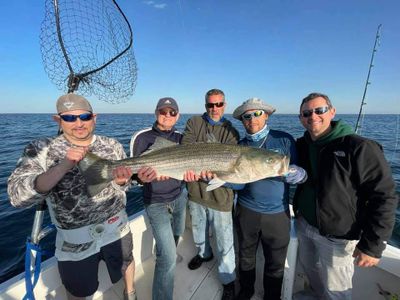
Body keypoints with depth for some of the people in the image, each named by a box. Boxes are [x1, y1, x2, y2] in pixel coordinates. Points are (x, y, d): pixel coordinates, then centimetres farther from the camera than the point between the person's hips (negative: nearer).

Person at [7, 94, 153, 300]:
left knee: (127, 262, 27)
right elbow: (17, 196, -22)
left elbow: (124, 185, 0)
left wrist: (120, 181, -24)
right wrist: (62, 166, -36)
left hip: (116, 227, 3)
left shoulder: (112, 145, -6)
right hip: (73, 238, -2)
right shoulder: (40, 149, -12)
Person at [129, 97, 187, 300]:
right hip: (156, 203, -5)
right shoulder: (142, 138, -13)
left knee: (176, 235, 29)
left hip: (179, 197, 6)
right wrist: (143, 177, -31)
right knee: (168, 258, -7)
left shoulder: (180, 138, 0)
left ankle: (165, 256, 62)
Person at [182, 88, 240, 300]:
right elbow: (185, 147, -12)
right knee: (198, 229, 26)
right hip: (195, 189, 3)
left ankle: (228, 280, 30)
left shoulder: (231, 132, -3)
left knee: (224, 241, 6)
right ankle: (204, 253, 56)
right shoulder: (194, 123, 2)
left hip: (219, 193, -2)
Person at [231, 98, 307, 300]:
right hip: (246, 211, 2)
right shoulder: (240, 146, -1)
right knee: (246, 256, 21)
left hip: (278, 213, -1)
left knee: (276, 263, 17)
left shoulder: (284, 140, -6)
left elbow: (300, 175, -6)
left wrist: (297, 174, -28)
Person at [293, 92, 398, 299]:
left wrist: (373, 245, -18)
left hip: (337, 236, -5)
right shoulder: (302, 145, -1)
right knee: (310, 271, 25)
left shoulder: (359, 148, -18)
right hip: (304, 225, 5)